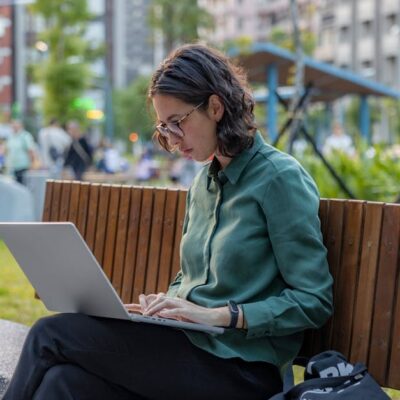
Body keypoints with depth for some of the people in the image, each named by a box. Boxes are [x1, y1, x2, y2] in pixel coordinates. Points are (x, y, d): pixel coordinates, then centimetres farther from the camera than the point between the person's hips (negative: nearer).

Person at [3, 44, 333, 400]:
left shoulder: (280, 178, -8)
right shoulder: (204, 181, 16)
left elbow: (314, 301, -12)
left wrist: (218, 315, -19)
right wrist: (166, 303, 1)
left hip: (238, 370, -6)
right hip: (194, 347, 7)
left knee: (51, 335, -17)